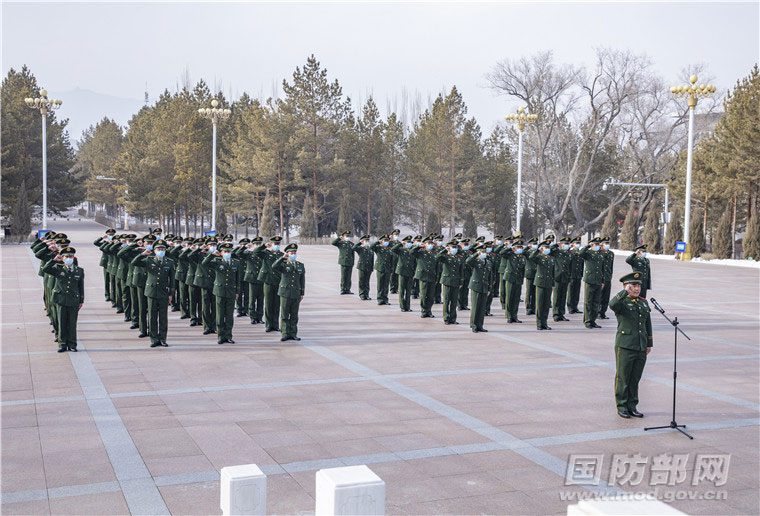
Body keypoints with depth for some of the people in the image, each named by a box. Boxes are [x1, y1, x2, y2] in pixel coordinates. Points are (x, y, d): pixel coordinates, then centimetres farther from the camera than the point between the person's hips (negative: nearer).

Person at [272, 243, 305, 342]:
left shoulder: (301, 265, 12)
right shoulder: (283, 264, 2)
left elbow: (302, 281, 15)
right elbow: (274, 267, -19)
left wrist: (302, 294, 11)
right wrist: (282, 258, -24)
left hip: (296, 294, 2)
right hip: (285, 293, -2)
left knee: (294, 315, 6)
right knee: (284, 315, -1)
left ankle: (293, 334, 13)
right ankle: (285, 334, 5)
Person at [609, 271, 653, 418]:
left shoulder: (644, 303, 15)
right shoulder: (622, 302, -5)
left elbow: (648, 325, 20)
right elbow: (612, 305, -31)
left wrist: (649, 344, 16)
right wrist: (625, 292, -24)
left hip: (641, 348, 6)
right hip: (625, 347, -6)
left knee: (635, 379, 11)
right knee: (623, 378, 1)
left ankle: (632, 406, 21)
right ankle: (621, 407, 11)